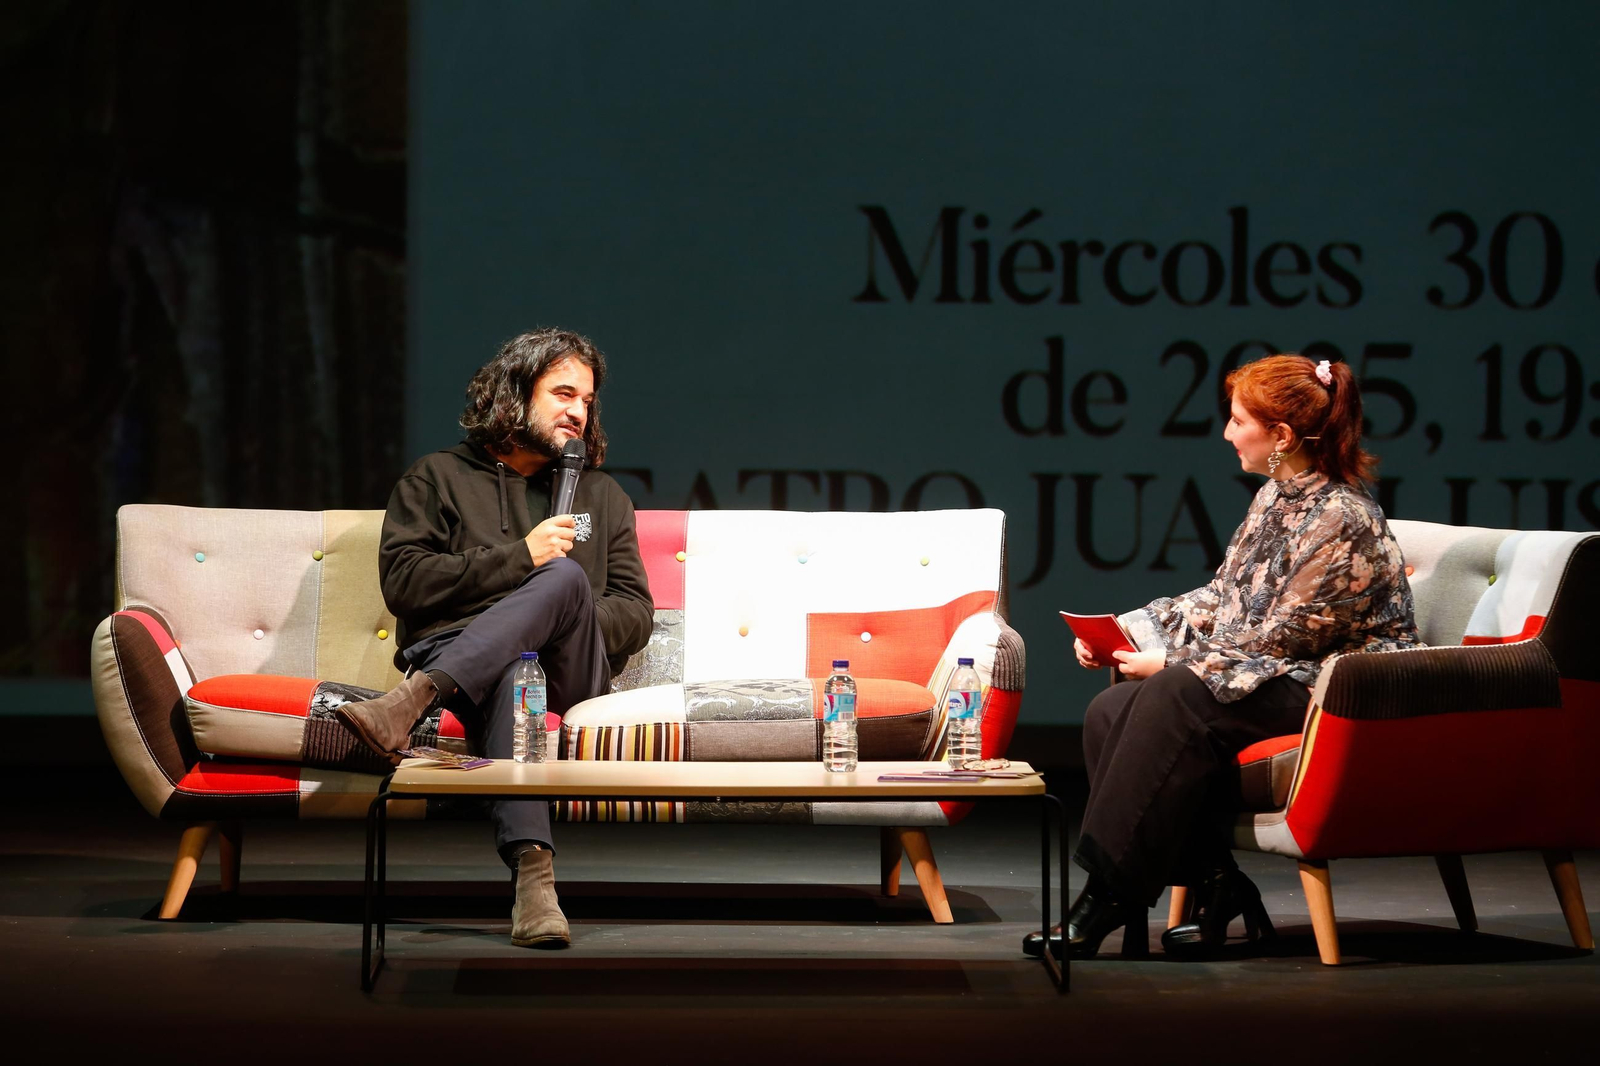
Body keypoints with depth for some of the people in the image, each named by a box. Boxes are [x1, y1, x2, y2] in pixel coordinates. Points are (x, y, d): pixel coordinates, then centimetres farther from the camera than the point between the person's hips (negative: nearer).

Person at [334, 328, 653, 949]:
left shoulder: (603, 497, 30)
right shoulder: (437, 478, 21)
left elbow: (635, 615, 20)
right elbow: (402, 581, 4)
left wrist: (566, 620, -3)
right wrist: (519, 558, -4)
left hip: (567, 673, 2)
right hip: (453, 649, -2)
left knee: (567, 579, -34)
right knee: (510, 674, -43)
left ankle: (410, 702, -54)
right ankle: (533, 875, -63)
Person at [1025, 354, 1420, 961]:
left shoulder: (1343, 521, -18)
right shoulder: (1276, 498, 11)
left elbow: (1281, 638, -19)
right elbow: (1221, 597, 16)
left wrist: (1170, 663, -15)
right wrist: (1130, 628, 5)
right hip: (1262, 678, 9)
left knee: (1176, 697, -30)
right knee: (1110, 713, -12)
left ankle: (1109, 900, -25)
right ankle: (1214, 888, -10)